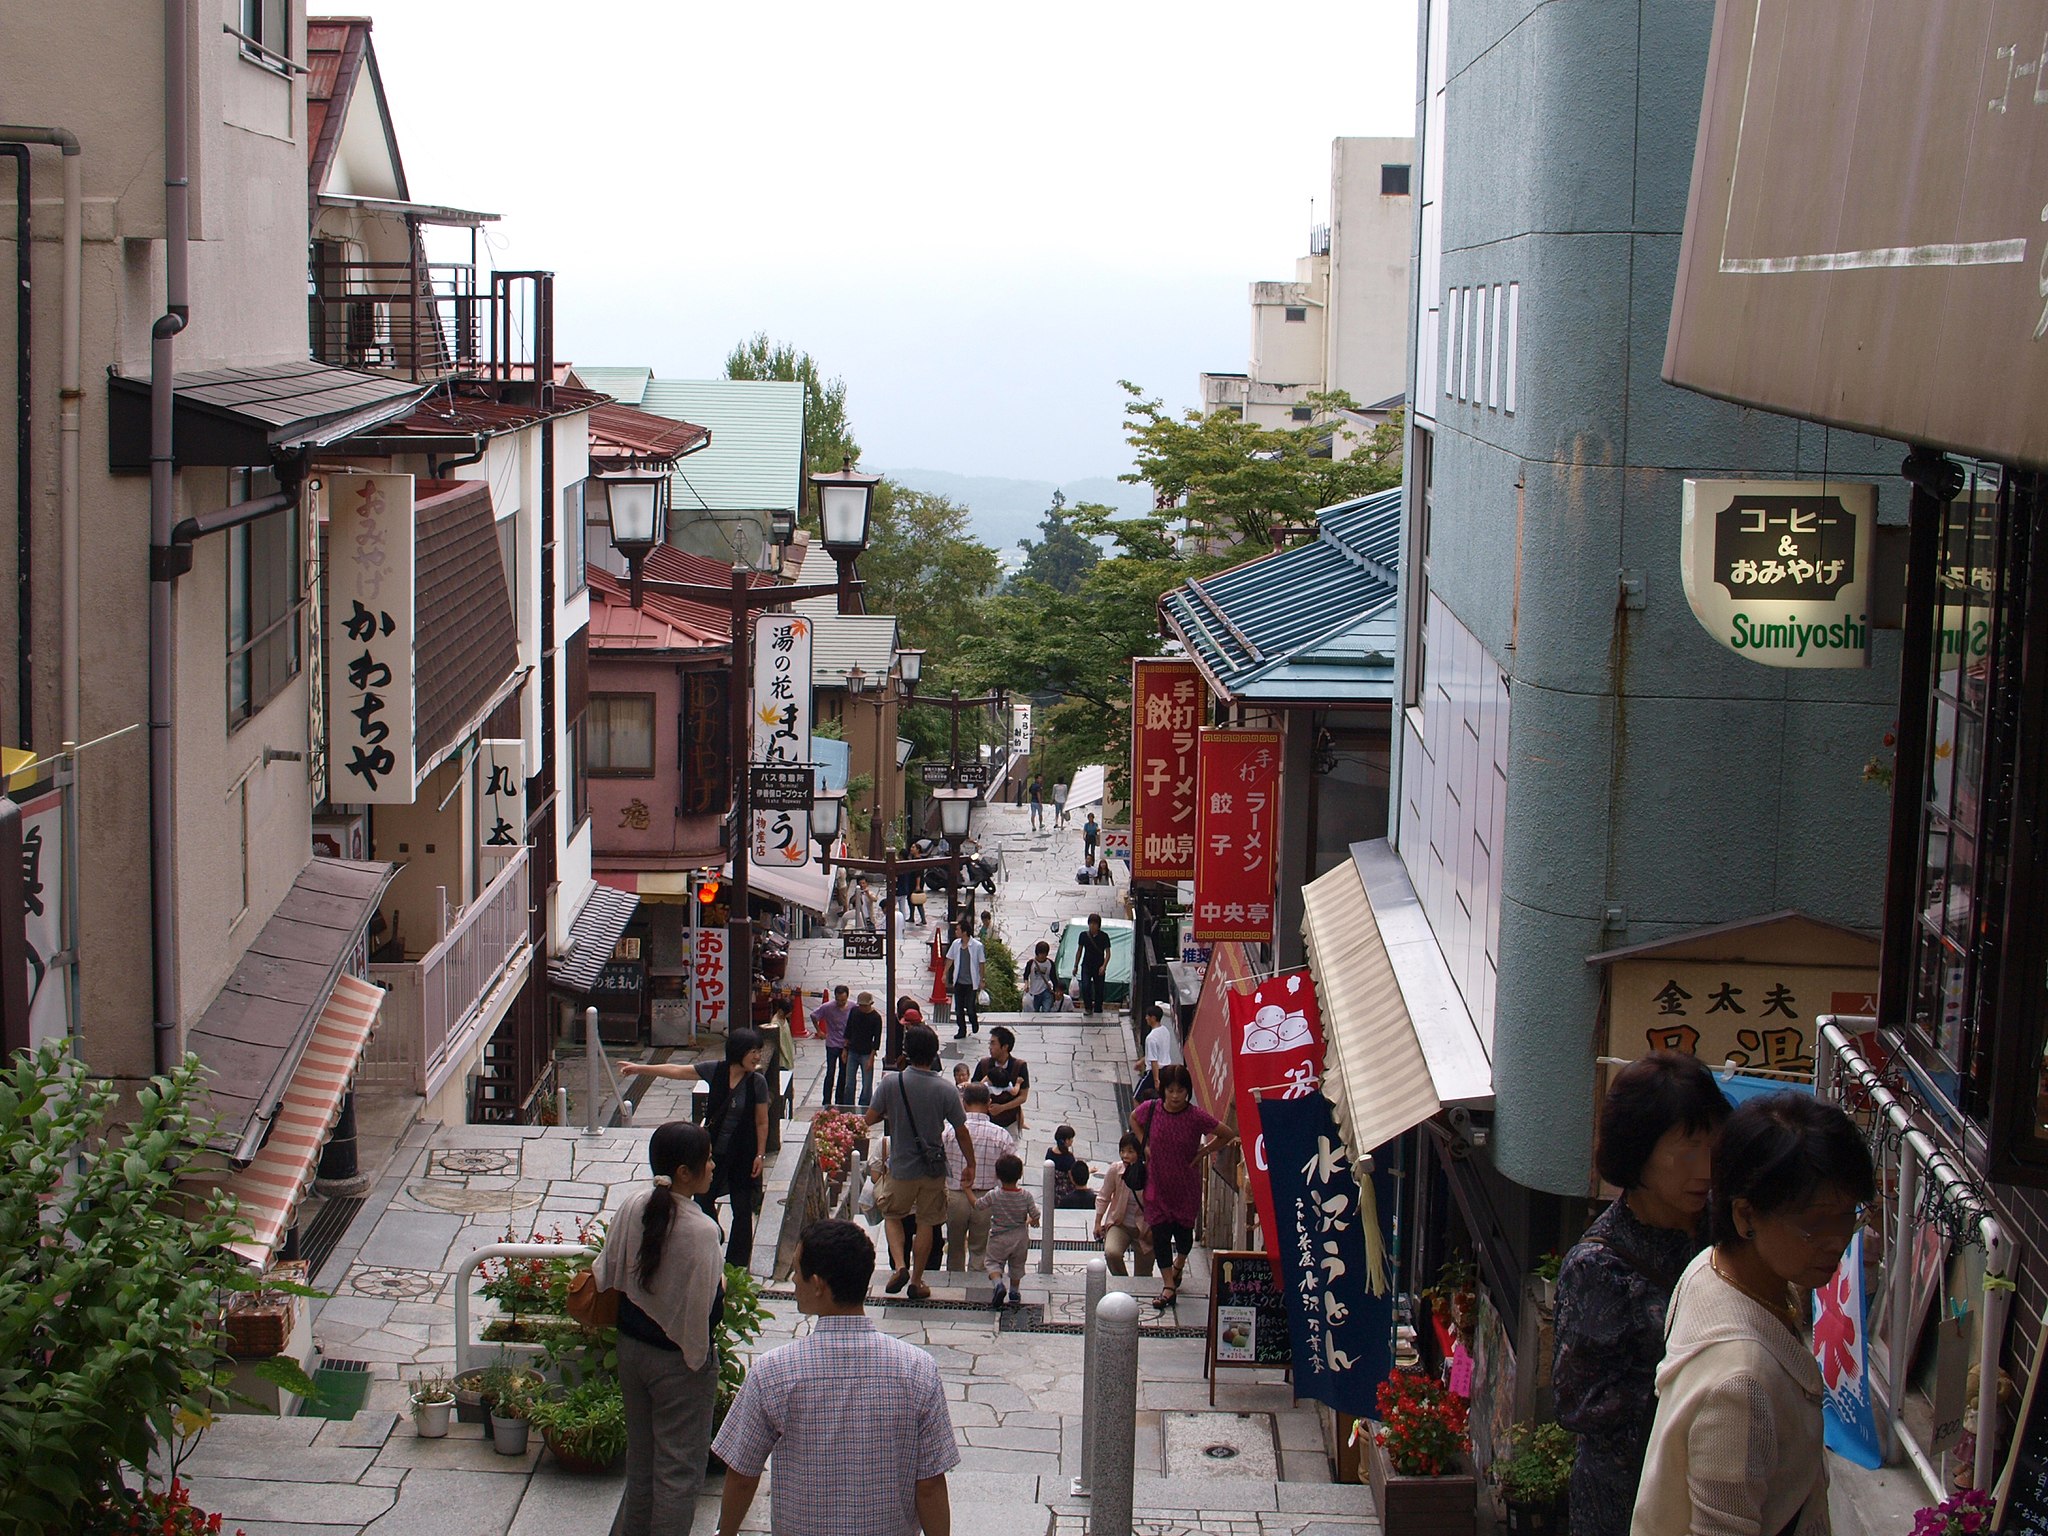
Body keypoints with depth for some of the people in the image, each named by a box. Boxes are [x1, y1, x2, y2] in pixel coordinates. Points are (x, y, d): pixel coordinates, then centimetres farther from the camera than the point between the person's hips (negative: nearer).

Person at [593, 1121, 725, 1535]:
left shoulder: (634, 1206, -8)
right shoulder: (701, 1230, -26)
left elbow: (607, 1274, 2)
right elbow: (705, 1309, -24)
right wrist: (721, 1283, -4)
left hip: (631, 1348, 6)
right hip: (679, 1361, -6)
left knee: (641, 1458, 21)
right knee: (678, 1470, 8)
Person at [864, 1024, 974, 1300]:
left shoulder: (891, 1082, -15)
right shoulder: (946, 1090, -13)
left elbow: (870, 1118, -7)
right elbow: (961, 1133, -6)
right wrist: (970, 1164, 8)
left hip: (901, 1167, 0)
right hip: (933, 1168, 0)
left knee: (893, 1216, 21)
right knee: (926, 1224, 14)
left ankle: (900, 1265, 2)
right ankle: (917, 1281, 21)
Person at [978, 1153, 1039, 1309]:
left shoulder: (993, 1196, -19)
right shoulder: (1026, 1197, -15)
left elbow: (977, 1205, -5)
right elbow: (1035, 1217, -9)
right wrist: (1031, 1222, 15)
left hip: (999, 1238, -2)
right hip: (1020, 1238, 2)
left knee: (993, 1262, 12)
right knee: (1017, 1266, 22)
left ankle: (998, 1283, -14)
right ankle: (1014, 1292, 31)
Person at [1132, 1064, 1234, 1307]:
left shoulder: (1197, 1116, -18)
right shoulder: (1151, 1110, -11)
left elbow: (1227, 1136, -7)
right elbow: (1134, 1119, 13)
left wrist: (1202, 1152, -10)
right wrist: (1145, 1145, 2)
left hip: (1187, 1186, -1)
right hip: (1158, 1184, 1)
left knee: (1184, 1230, 12)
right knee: (1160, 1233, -2)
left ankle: (1178, 1266, 44)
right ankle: (1169, 1286, 5)